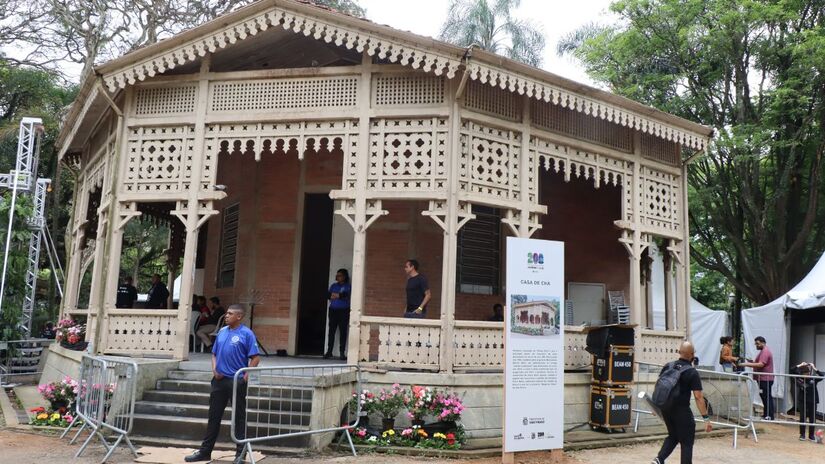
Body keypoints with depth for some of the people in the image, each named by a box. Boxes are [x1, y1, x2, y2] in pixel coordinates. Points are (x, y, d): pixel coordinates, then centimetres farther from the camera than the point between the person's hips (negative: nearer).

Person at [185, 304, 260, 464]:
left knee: (239, 417, 4)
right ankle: (205, 451, 20)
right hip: (219, 379, 6)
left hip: (237, 381, -6)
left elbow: (255, 358, -10)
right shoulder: (222, 331, 10)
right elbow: (214, 354, 18)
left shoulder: (246, 334, -8)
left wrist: (246, 375, -15)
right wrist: (214, 370, 3)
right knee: (214, 416, 11)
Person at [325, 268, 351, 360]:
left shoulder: (348, 286, 4)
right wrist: (339, 296, -9)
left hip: (343, 311, -3)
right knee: (331, 331, 1)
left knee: (343, 332, -4)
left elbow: (345, 295, -13)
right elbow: (328, 295, 5)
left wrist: (335, 295, -5)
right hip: (333, 310, 4)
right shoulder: (333, 285, 16)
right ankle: (329, 351, 4)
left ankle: (342, 352, -1)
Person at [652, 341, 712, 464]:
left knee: (673, 436, 22)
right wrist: (706, 418, -15)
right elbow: (698, 397, -17)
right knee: (687, 442, 8)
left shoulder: (668, 366, 3)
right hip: (682, 410, -5)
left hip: (666, 408, 6)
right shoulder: (692, 373, -12)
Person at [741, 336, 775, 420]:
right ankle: (766, 415, 18)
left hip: (765, 379, -11)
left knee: (766, 397, -9)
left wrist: (747, 364, -25)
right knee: (765, 397, 13)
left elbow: (761, 364, -24)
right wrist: (752, 362, 10)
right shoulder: (764, 351, 20)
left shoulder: (765, 351, -14)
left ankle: (769, 416, -8)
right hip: (763, 379, 11)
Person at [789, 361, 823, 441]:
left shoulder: (814, 379, -6)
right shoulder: (799, 378, -6)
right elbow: (792, 370, -10)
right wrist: (800, 365, -15)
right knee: (802, 418, 6)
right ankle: (802, 434, 16)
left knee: (812, 419, 7)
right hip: (802, 401, 0)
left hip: (812, 401, 0)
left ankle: (811, 435, 20)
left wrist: (815, 369, -23)